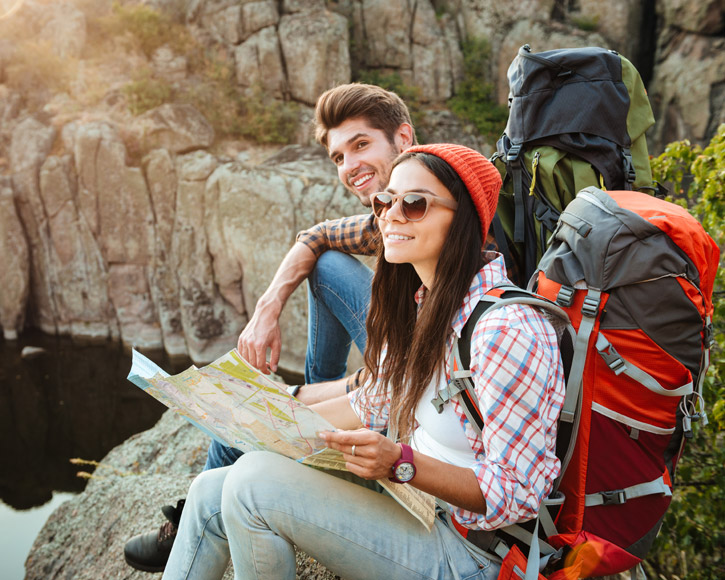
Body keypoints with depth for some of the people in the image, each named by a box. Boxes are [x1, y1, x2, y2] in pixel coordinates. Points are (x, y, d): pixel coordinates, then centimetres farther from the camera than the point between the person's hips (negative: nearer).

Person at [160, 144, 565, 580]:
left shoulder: (506, 329, -25)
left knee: (254, 482, -20)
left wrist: (401, 463, -32)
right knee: (212, 493, 3)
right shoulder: (417, 300, 3)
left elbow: (518, 494, -21)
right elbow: (373, 406, 13)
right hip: (408, 499, 8)